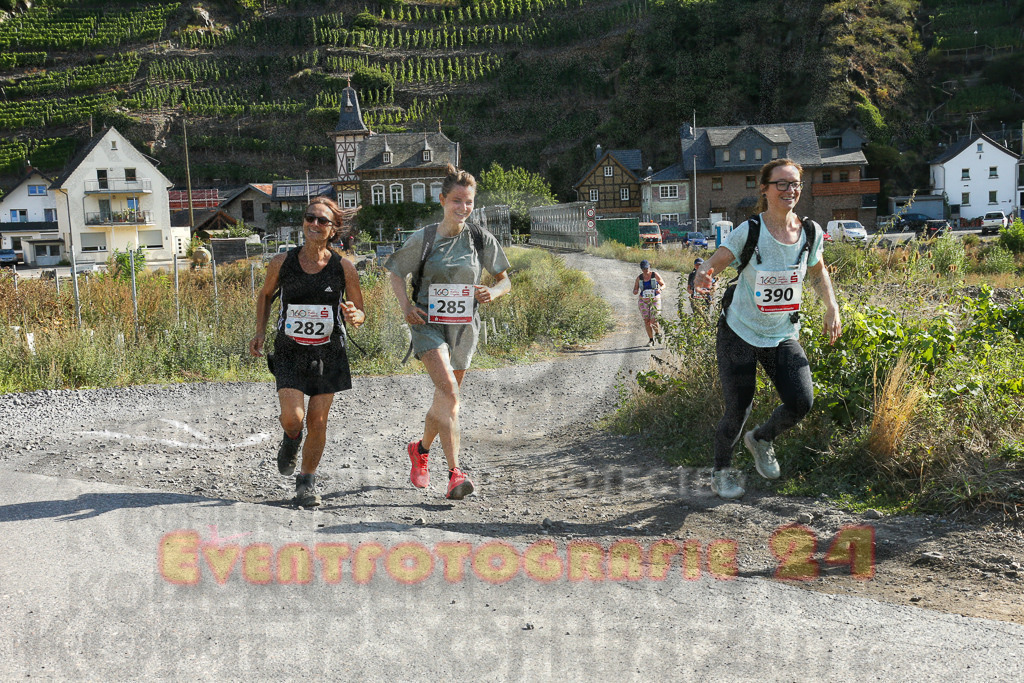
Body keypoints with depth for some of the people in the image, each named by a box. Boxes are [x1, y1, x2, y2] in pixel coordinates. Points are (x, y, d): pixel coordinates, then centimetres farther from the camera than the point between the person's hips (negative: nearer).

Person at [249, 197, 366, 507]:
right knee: (292, 417, -14)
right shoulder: (282, 262, -4)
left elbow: (360, 314, 3)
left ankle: (306, 482, 22)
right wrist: (260, 332, 4)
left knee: (317, 421, 2)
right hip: (289, 352, 0)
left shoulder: (343, 267, -6)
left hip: (328, 354, 0)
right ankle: (291, 440, 24)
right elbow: (266, 295, 14)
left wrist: (353, 316, -20)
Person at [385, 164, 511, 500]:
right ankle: (455, 474, -26)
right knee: (448, 393, -23)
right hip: (429, 324, -3)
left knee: (446, 398, 15)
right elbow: (396, 274, 8)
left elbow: (505, 280, 9)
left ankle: (421, 448, 45)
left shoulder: (482, 239, 2)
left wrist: (492, 292, -13)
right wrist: (406, 306, -9)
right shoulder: (423, 238, -4)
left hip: (463, 327, 4)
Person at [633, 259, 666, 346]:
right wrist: (636, 291, -19)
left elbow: (663, 284, 4)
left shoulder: (655, 275, -4)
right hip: (644, 301, 2)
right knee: (646, 321, 0)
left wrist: (660, 289, -19)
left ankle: (658, 333, 20)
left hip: (655, 299, -2)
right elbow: (634, 291, 6)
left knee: (654, 320, -12)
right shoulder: (639, 278, 2)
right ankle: (651, 340, 13)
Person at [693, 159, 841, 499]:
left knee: (801, 401, -12)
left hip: (783, 335, 4)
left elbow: (818, 271, 15)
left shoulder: (810, 233, -5)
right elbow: (714, 263, -17)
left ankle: (761, 439, 20)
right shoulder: (749, 232, -17)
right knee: (737, 410, -2)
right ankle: (721, 471, 26)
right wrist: (703, 275, -40)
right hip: (740, 332, -3)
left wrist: (832, 309, 7)